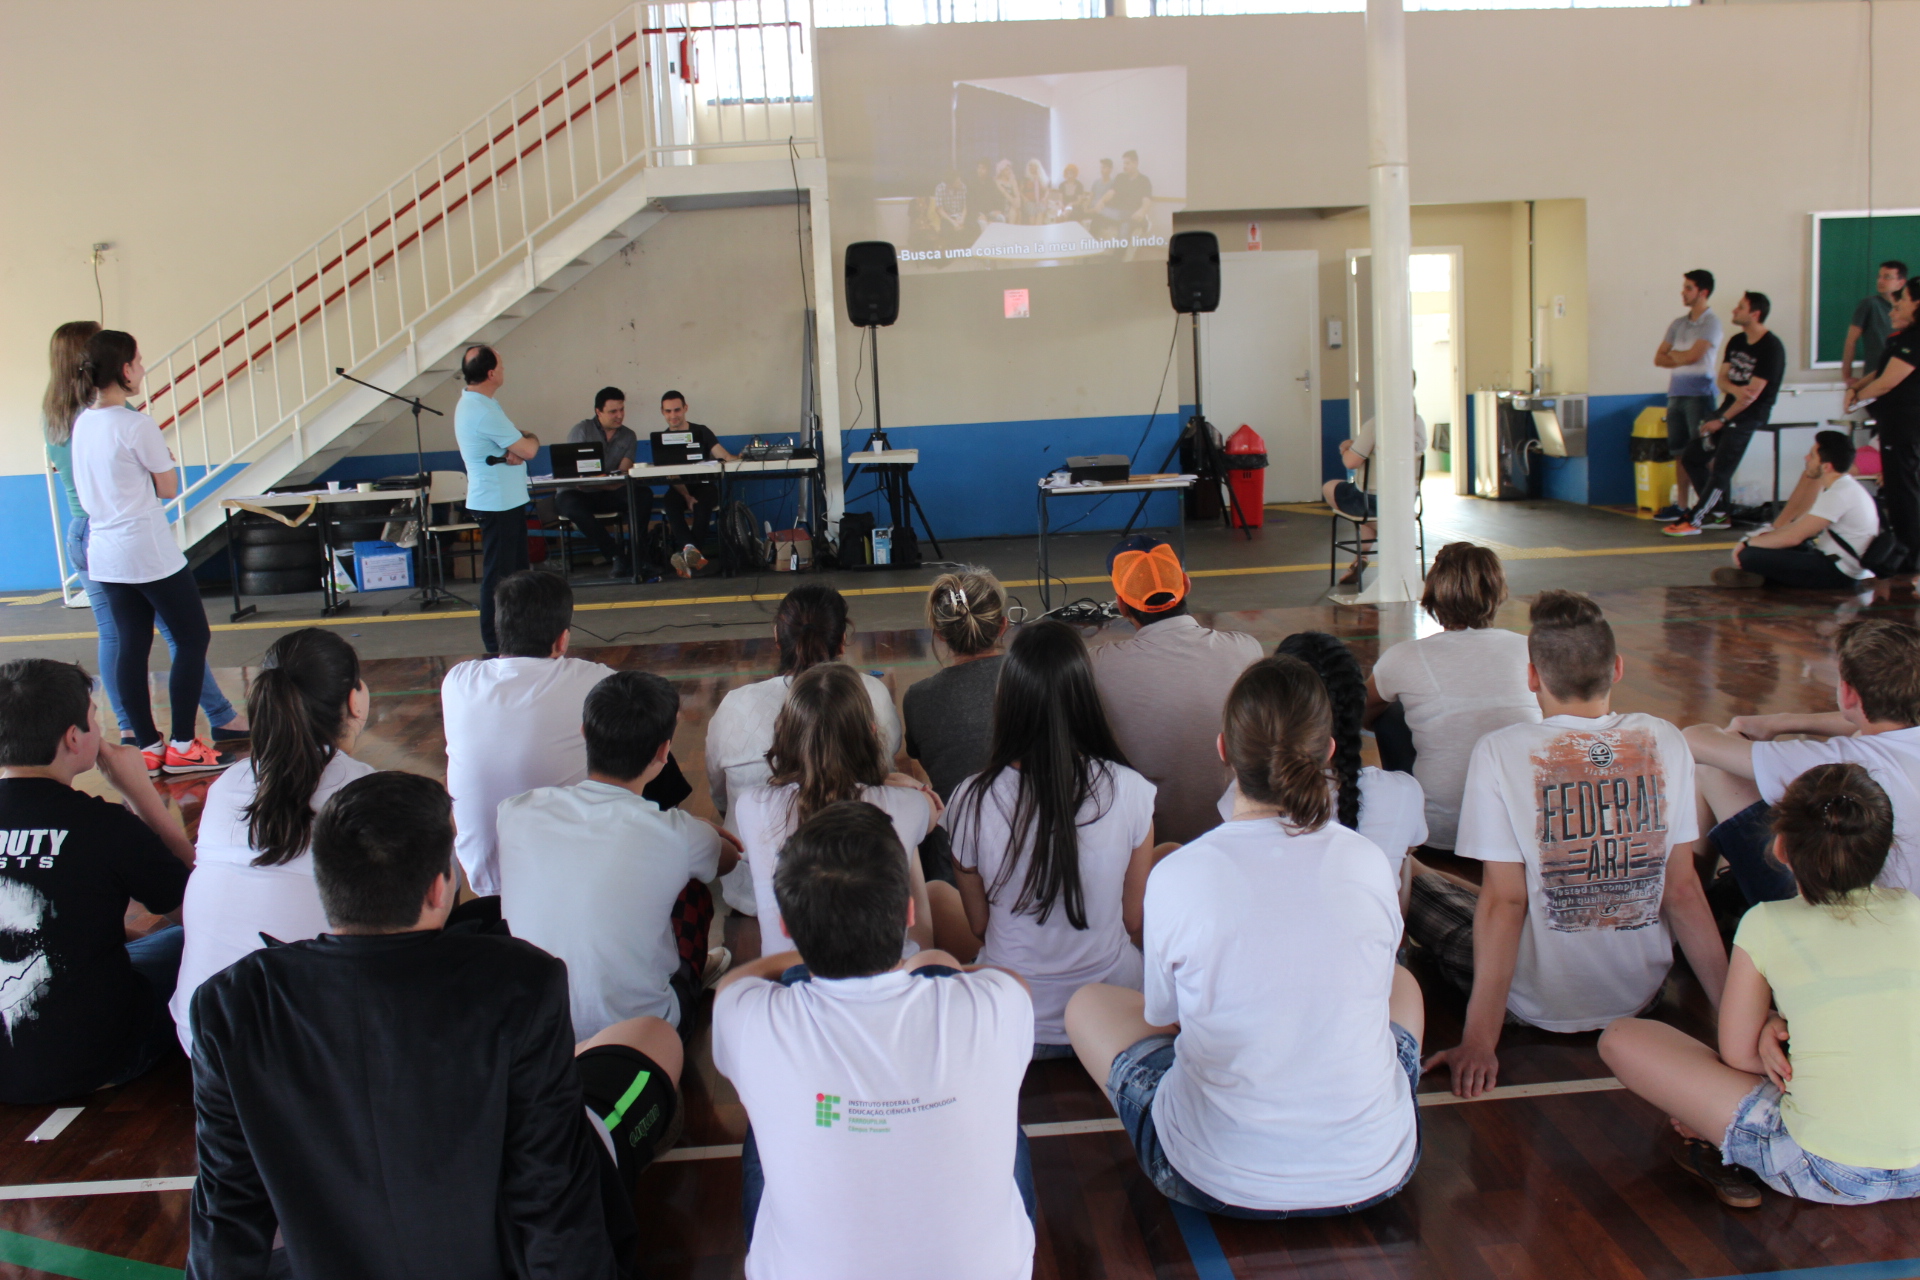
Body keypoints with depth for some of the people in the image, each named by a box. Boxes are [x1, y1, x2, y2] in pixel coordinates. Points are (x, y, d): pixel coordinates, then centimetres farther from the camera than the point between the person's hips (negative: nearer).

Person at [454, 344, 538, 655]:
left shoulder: (473, 402, 11)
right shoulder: (483, 411, -23)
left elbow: (518, 440, 9)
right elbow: (528, 449, -21)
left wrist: (517, 448, -13)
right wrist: (529, 440, 1)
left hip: (507, 500, 11)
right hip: (498, 503, -11)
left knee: (515, 570, 18)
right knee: (498, 575, -4)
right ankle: (496, 644, 3)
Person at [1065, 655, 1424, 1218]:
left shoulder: (1177, 877, -17)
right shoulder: (1368, 864, -9)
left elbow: (1163, 1017, 1)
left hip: (1221, 1183, -3)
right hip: (1374, 1173, 3)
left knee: (1087, 1003, 20)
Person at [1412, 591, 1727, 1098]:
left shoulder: (1500, 752, -17)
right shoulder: (1664, 742, -7)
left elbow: (1504, 901, -18)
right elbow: (1681, 890, -5)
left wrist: (1479, 1041, -15)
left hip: (1539, 1006, -4)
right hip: (1642, 994, 5)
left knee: (1414, 883, 15)